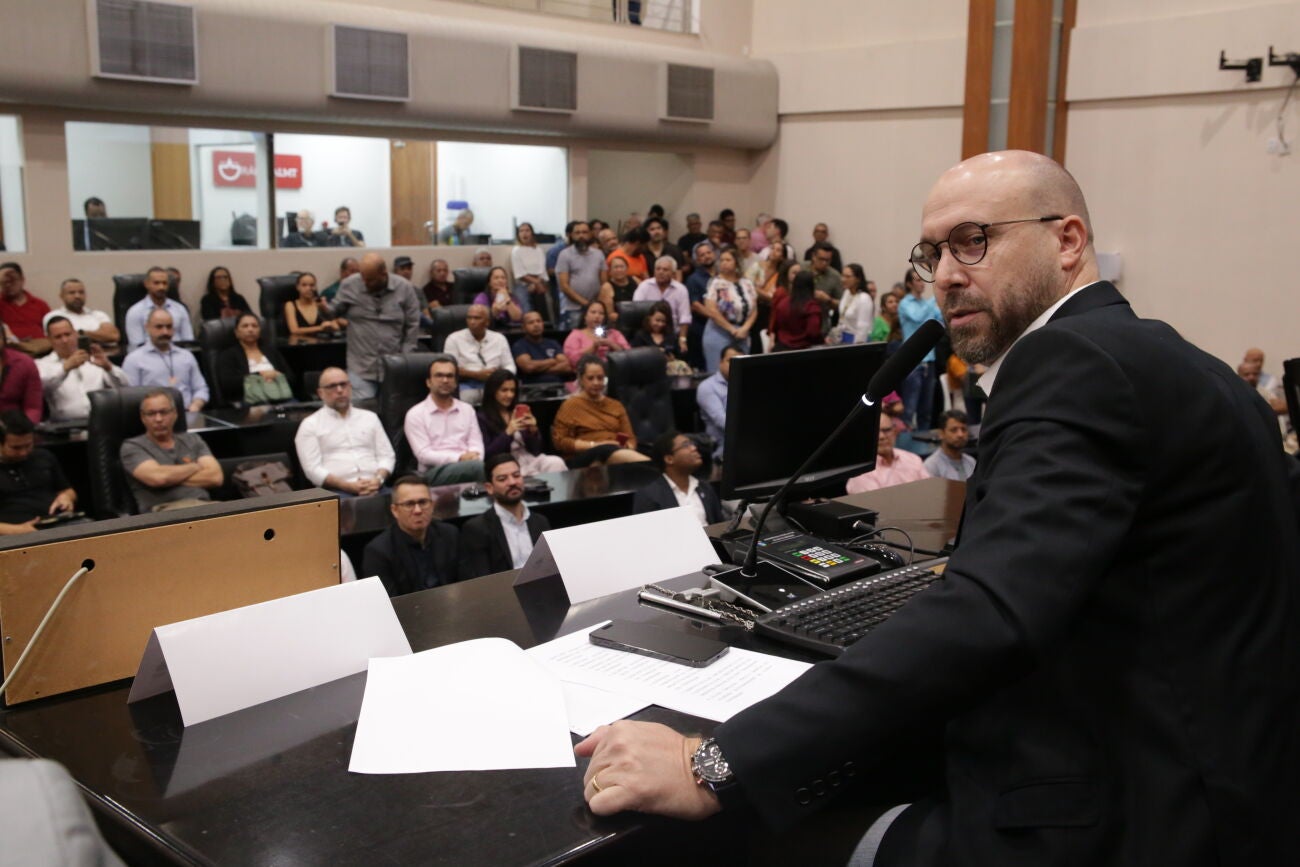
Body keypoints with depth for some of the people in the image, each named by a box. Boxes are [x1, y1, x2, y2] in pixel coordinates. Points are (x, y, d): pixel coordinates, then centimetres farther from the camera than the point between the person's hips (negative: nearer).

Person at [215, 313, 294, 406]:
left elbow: (290, 377, 15)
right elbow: (227, 383, -6)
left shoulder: (271, 351, 24)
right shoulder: (227, 355, 10)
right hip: (250, 403, -3)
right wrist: (259, 375, -6)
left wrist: (275, 376, -7)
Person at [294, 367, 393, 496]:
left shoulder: (370, 417, 21)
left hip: (375, 488, 4)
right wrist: (348, 486, -14)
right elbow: (313, 469, 0)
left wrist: (379, 479, -5)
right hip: (337, 492, -3)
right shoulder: (310, 425, 10)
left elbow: (387, 455, 16)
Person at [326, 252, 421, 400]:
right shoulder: (349, 285, -3)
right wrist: (325, 309, -16)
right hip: (361, 367, 0)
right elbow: (335, 311, 9)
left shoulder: (404, 288, -3)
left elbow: (412, 326, 1)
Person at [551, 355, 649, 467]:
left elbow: (630, 438, 20)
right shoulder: (570, 405, 10)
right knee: (608, 450, -41)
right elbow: (559, 441, 3)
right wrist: (594, 445, -8)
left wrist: (627, 448, -6)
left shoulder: (616, 405, 25)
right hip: (582, 457, -5)